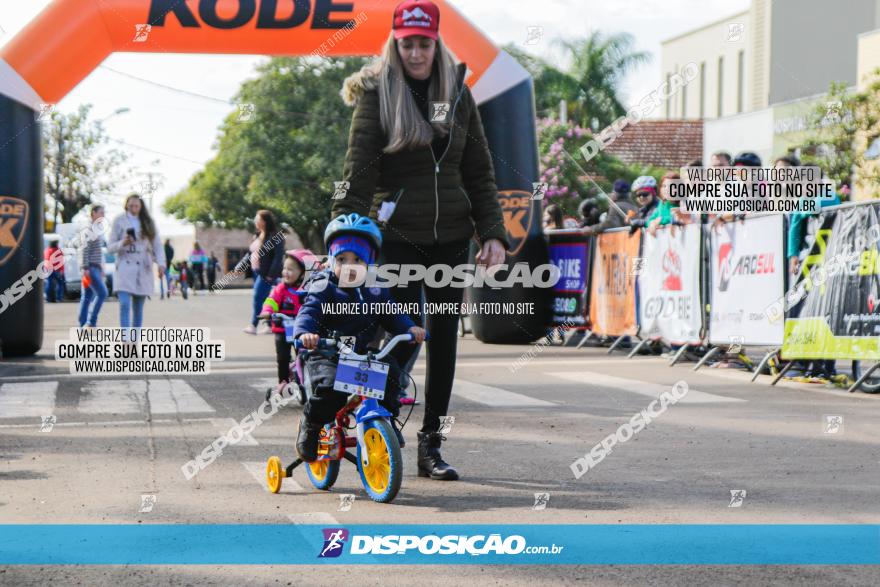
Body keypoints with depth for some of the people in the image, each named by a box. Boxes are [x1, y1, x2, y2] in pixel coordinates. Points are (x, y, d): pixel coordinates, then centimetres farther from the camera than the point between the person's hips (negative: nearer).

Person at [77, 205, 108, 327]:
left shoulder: (97, 228, 20)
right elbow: (84, 249, -16)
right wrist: (85, 267, -22)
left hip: (96, 267, 9)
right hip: (90, 267, -9)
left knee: (87, 297, 7)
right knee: (102, 293, -16)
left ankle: (83, 325, 8)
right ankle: (91, 322, -15)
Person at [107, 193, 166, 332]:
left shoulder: (148, 223, 7)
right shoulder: (119, 221, 2)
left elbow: (157, 245, 5)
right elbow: (110, 247, 3)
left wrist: (161, 263, -10)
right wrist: (122, 243, -18)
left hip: (143, 269, 3)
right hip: (124, 267, -3)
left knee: (138, 308, 7)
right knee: (124, 305, -17)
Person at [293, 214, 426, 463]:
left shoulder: (375, 291, 11)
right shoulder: (324, 288, -5)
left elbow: (392, 315, 9)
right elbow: (308, 312, -18)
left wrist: (409, 328, -12)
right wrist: (305, 332, -40)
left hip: (363, 353, 4)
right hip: (325, 354, -4)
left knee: (389, 371, -22)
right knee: (329, 386, -32)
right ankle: (310, 428, -4)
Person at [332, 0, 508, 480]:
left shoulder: (458, 93, 8)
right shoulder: (377, 93, -3)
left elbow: (479, 172, 10)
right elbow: (358, 169, -10)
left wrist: (493, 233, 1)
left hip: (450, 236, 4)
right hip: (397, 235, -4)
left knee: (444, 339, 6)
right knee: (405, 336, -10)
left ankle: (431, 445, 15)